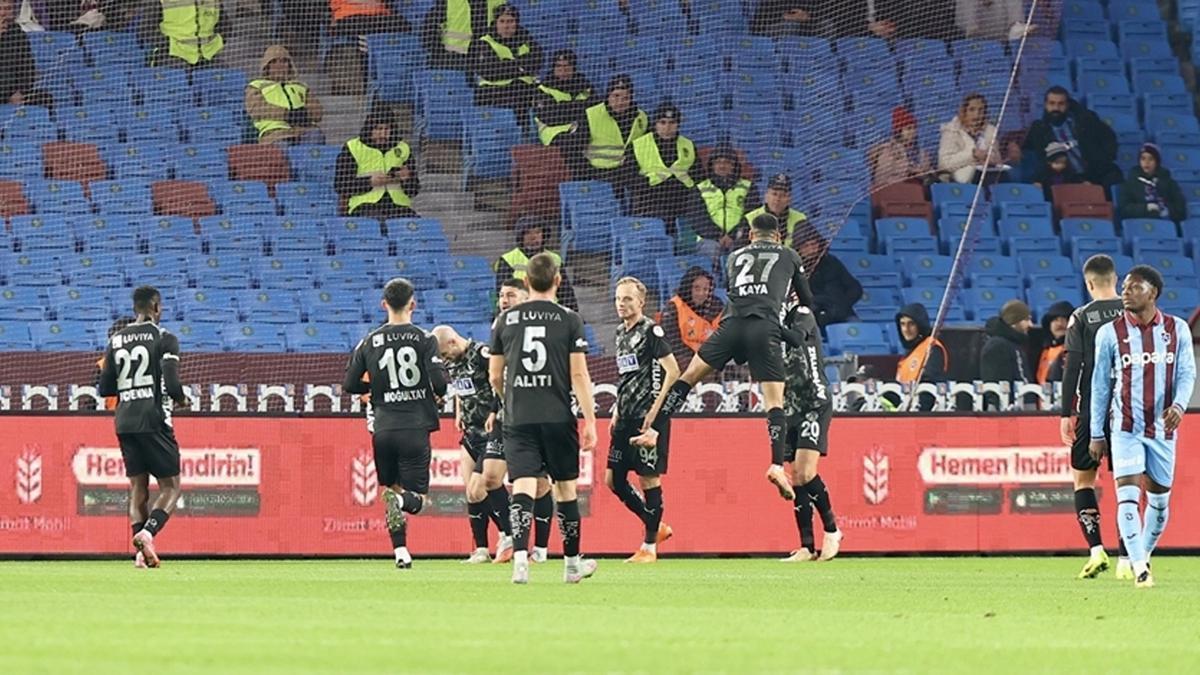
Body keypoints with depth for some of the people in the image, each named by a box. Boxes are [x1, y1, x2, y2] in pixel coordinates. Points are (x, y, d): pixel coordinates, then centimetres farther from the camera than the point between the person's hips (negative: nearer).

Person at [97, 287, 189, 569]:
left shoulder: (116, 341, 9)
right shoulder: (164, 339, -5)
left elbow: (105, 388, 9)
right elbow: (172, 384, -13)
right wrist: (181, 400, 8)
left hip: (124, 422, 5)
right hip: (153, 421, -5)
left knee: (138, 488, 10)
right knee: (171, 487, 1)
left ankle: (142, 551, -1)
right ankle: (148, 532, -24)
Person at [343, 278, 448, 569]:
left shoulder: (370, 342, 4)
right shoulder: (424, 339, -4)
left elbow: (350, 384, 5)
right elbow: (439, 381, -12)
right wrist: (437, 395, 11)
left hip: (383, 428, 3)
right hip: (415, 426, -3)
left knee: (393, 490, 17)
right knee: (418, 498, 0)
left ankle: (400, 551, 9)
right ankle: (401, 500, -33)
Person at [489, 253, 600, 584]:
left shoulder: (506, 319, 5)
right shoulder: (569, 320, -2)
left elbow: (495, 376, 11)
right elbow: (579, 375, -6)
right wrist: (590, 421, -4)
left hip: (518, 420, 1)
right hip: (558, 417, -1)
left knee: (523, 487, -6)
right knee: (565, 488, 12)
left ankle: (520, 556, -26)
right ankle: (572, 563, 22)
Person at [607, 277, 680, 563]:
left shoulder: (651, 331, -10)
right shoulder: (620, 332, 15)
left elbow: (672, 372, -14)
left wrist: (655, 411, -18)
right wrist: (618, 409, 17)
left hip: (648, 416, -9)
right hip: (626, 417, 9)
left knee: (648, 478, -5)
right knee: (613, 478, 6)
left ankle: (650, 546, 2)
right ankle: (656, 527, 20)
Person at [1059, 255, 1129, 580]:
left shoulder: (1081, 318, -5)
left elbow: (1072, 367, -7)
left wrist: (1067, 413, -3)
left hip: (1092, 410, -2)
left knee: (1083, 477, 9)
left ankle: (1096, 549, -8)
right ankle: (1125, 559, 3)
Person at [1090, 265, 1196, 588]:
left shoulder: (1177, 330, 1)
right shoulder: (1110, 333, -1)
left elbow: (1186, 374, 1)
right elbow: (1101, 383, 4)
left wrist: (1179, 405, -20)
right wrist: (1096, 434, 4)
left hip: (1162, 428, 2)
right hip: (1126, 426, -2)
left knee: (1159, 498, 11)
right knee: (1128, 495, -15)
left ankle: (1145, 554, 33)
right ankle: (1139, 568, -20)